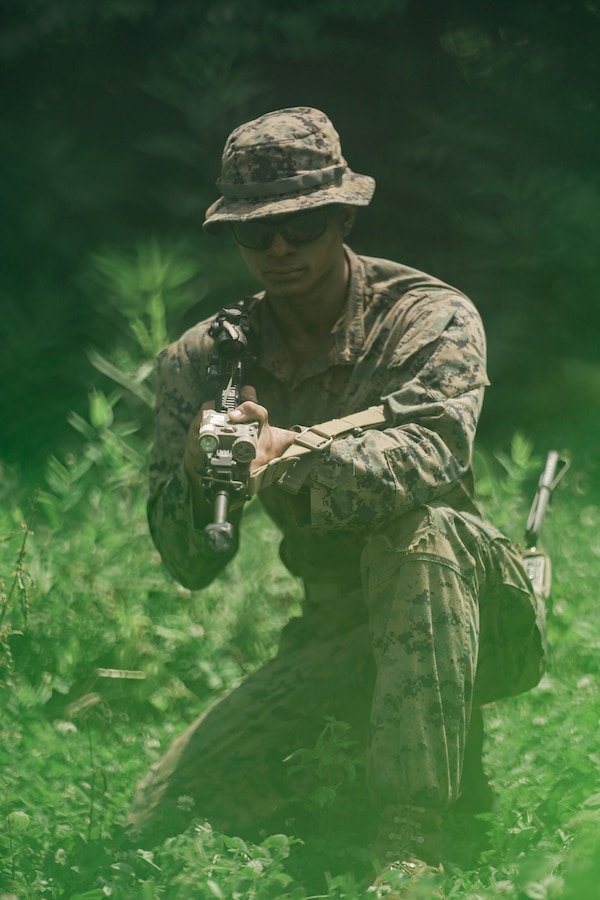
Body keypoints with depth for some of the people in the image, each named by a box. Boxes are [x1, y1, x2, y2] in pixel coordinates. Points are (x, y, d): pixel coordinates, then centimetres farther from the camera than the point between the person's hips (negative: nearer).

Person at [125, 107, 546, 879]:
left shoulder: (432, 319, -12)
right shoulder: (203, 361, -1)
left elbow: (432, 457, -34)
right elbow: (191, 566, -6)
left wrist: (303, 449, -54)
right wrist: (197, 468, -29)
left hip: (467, 621, -4)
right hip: (336, 635, 4)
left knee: (418, 526, -38)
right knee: (158, 822, -14)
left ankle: (410, 844, -39)